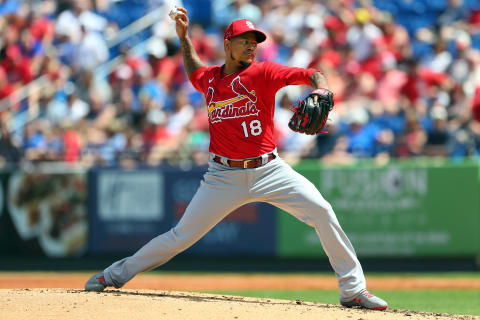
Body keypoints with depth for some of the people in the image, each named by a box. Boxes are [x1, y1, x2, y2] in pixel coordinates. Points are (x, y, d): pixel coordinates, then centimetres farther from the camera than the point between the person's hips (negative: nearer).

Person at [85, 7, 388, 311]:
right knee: (183, 235, 1)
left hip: (269, 170, -2)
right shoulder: (209, 78, 8)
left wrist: (321, 93, -35)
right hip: (225, 177, 2)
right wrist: (184, 37, 26)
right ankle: (117, 274, 18)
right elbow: (195, 72, 35)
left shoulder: (261, 73, -4)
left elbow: (312, 75, -14)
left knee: (321, 211, -18)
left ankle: (353, 289, -10)